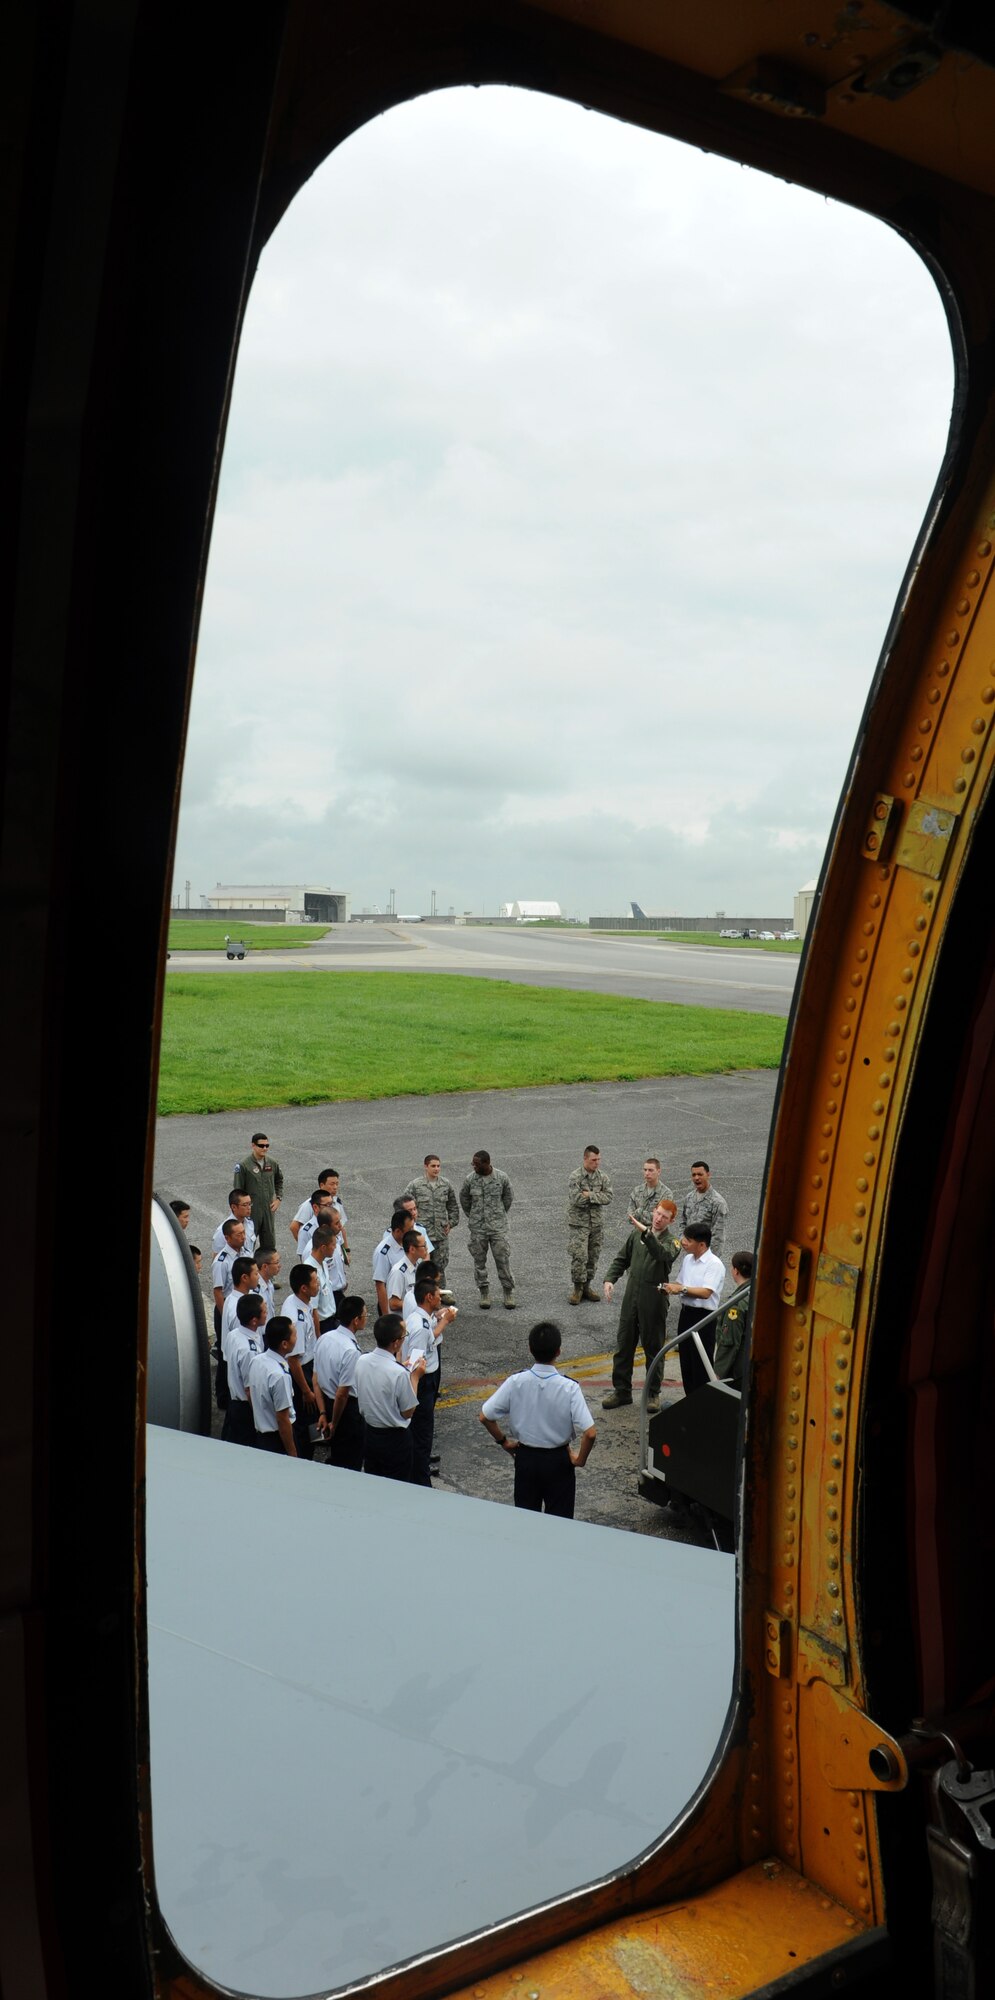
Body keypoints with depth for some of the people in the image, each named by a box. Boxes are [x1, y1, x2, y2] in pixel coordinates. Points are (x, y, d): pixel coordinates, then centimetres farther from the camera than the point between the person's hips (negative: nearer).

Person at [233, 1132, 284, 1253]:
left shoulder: (272, 1163, 4)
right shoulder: (244, 1165, -11)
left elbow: (279, 1181, 22)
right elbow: (238, 1191, -9)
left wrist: (278, 1198, 10)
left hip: (269, 1210, 5)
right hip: (251, 1211, -5)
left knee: (269, 1245, 11)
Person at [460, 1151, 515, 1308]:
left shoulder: (501, 1177, -8)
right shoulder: (470, 1179, -5)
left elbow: (509, 1196, 9)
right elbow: (463, 1198, 11)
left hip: (498, 1226, -2)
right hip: (477, 1227, 2)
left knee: (502, 1259, -1)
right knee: (479, 1260, 6)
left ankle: (508, 1292, 12)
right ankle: (484, 1293, 18)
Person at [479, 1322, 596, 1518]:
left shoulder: (515, 1382, -17)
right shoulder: (569, 1388, -22)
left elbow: (485, 1417, -10)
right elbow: (590, 1433, -25)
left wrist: (503, 1441, 6)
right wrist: (580, 1459, -7)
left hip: (525, 1457, 2)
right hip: (558, 1461, -2)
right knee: (560, 1520, 13)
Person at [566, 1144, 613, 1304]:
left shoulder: (602, 1177, 2)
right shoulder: (575, 1177, -12)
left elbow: (608, 1197, -9)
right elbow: (576, 1199, -22)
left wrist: (589, 1195, -19)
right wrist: (597, 1197, -12)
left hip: (597, 1223, 5)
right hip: (578, 1223, -5)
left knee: (593, 1256, 10)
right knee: (579, 1256, -8)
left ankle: (587, 1286, 23)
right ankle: (578, 1288, 4)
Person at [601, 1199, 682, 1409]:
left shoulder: (671, 1242, -9)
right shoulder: (636, 1234, 3)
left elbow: (662, 1254, -33)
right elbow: (621, 1259, 11)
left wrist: (645, 1232, -44)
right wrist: (609, 1279, -3)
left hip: (654, 1299, -4)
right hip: (632, 1294, 4)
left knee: (653, 1347, 7)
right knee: (624, 1344, 10)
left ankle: (653, 1393, 20)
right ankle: (621, 1390, 21)